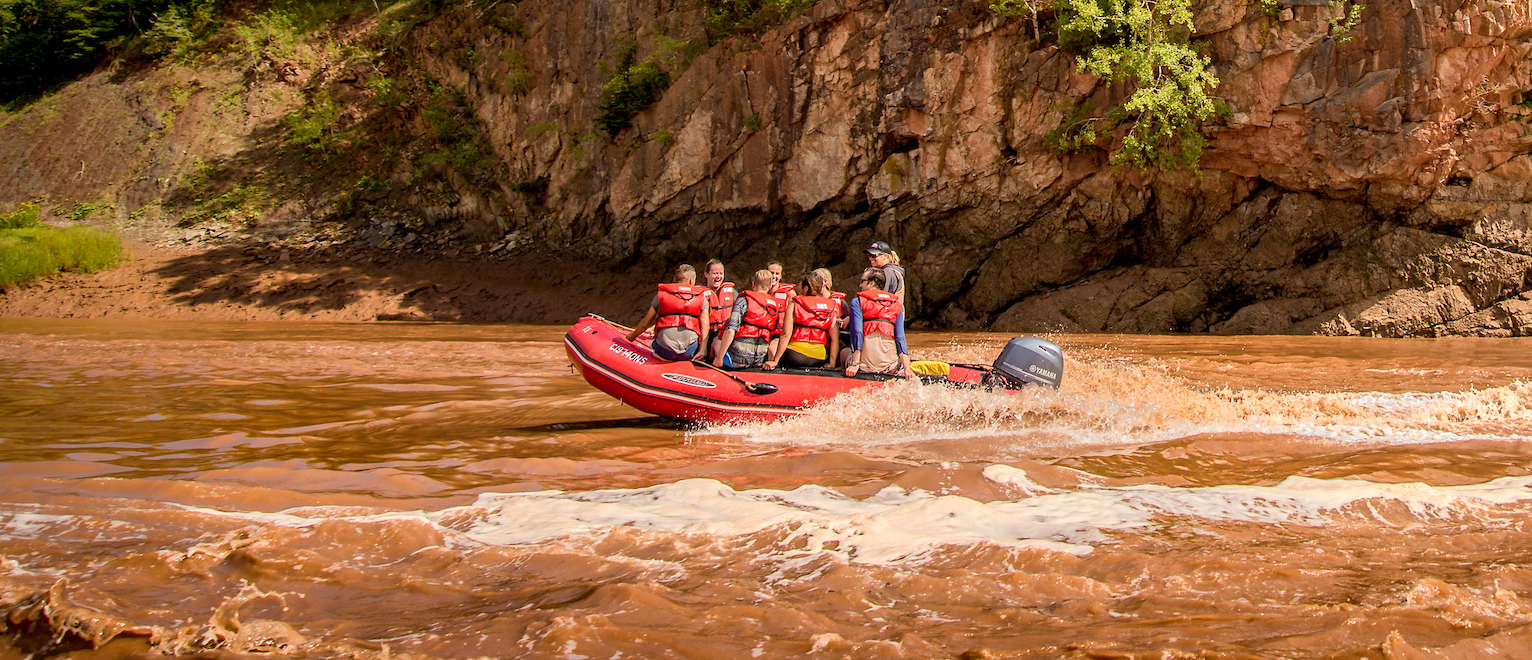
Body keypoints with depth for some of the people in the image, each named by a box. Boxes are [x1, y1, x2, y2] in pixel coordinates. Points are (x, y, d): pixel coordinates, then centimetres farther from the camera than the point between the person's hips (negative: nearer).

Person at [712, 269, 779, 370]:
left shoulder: (744, 300, -5)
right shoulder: (775, 307, 12)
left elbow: (730, 330, -17)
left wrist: (719, 357, -13)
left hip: (737, 360, -3)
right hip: (760, 361, 3)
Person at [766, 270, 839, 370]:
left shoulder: (794, 304, 1)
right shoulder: (831, 306, 7)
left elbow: (786, 334, -6)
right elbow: (835, 339, 0)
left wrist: (775, 361, -4)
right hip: (820, 360, 2)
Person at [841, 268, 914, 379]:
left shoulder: (857, 302, 4)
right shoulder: (897, 306, 13)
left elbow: (857, 333, -9)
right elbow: (900, 338, 3)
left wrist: (855, 364, -15)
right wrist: (907, 369, -4)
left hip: (866, 364, -2)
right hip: (890, 365, 2)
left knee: (844, 351, 28)